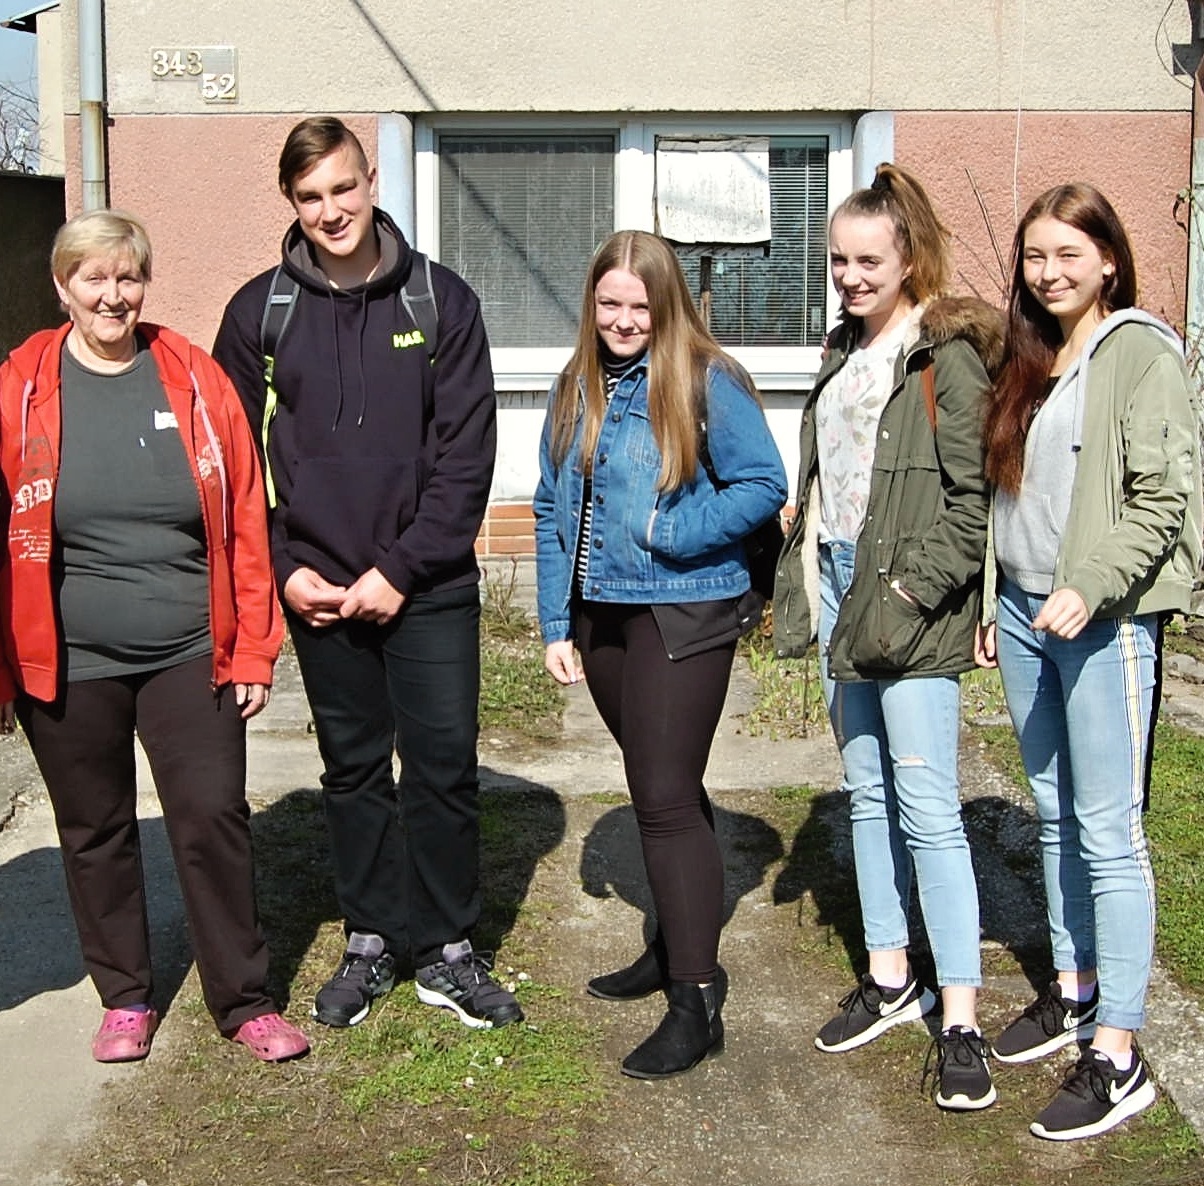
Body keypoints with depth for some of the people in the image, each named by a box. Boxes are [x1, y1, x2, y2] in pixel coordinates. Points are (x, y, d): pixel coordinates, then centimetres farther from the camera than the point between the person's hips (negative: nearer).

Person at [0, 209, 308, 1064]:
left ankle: (245, 1001, 19)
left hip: (190, 657, 0)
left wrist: (253, 650, -2)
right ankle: (126, 999, 31)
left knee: (214, 819, 3)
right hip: (69, 666, 1)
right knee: (96, 832, 13)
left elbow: (245, 523, -1)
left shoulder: (196, 381, -1)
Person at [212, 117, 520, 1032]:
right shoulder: (260, 311, 2)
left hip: (429, 589, -1)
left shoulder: (441, 300, -2)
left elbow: (468, 451, -6)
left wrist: (401, 569, -11)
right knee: (353, 770, 13)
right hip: (317, 593, 2)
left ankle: (448, 949, 18)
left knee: (443, 769, 2)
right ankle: (371, 942, 27)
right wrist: (282, 570, -6)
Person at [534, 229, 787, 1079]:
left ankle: (698, 1001, -2)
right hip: (600, 613, 7)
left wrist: (669, 531, -19)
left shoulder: (709, 383, -9)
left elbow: (765, 485, -12)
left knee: (667, 796, -9)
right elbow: (554, 512, 11)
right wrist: (556, 625, 8)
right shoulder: (578, 389, 9)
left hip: (683, 613, -6)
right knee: (660, 788, 17)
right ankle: (680, 943, 33)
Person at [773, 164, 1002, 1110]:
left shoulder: (948, 353, -9)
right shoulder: (847, 349, 16)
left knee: (928, 807, -8)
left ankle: (961, 1020, -1)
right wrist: (803, 582, 14)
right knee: (868, 793, 14)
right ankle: (890, 977, 26)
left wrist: (917, 586, -18)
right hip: (840, 586, 8)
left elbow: (975, 494, -14)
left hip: (910, 606, -8)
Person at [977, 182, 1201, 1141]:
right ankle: (1074, 991, 30)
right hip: (1024, 613, 8)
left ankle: (1117, 1056, 0)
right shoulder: (1029, 359, 15)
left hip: (1105, 620, -8)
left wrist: (1091, 587, -22)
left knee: (1108, 831, -6)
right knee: (1054, 814, 15)